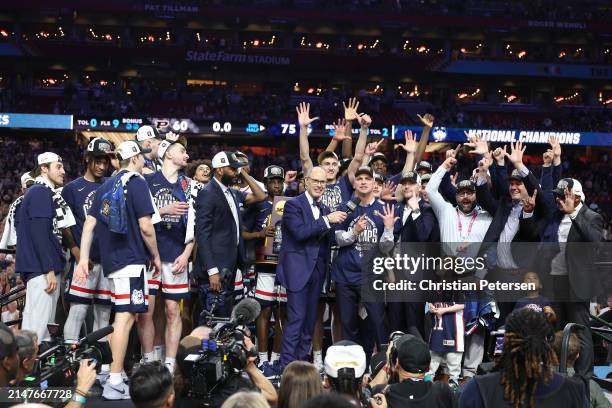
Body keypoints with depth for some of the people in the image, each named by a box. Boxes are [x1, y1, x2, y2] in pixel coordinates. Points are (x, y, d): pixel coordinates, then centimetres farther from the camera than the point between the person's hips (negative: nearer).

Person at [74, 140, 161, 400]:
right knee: (126, 317, -9)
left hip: (111, 260, 8)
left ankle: (116, 372, 23)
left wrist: (83, 259, 10)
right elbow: (145, 227, -14)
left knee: (122, 315, 18)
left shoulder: (106, 186, 14)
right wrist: (156, 256, -2)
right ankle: (114, 383, -11)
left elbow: (89, 224, 10)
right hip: (131, 260, -8)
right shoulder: (137, 183, -8)